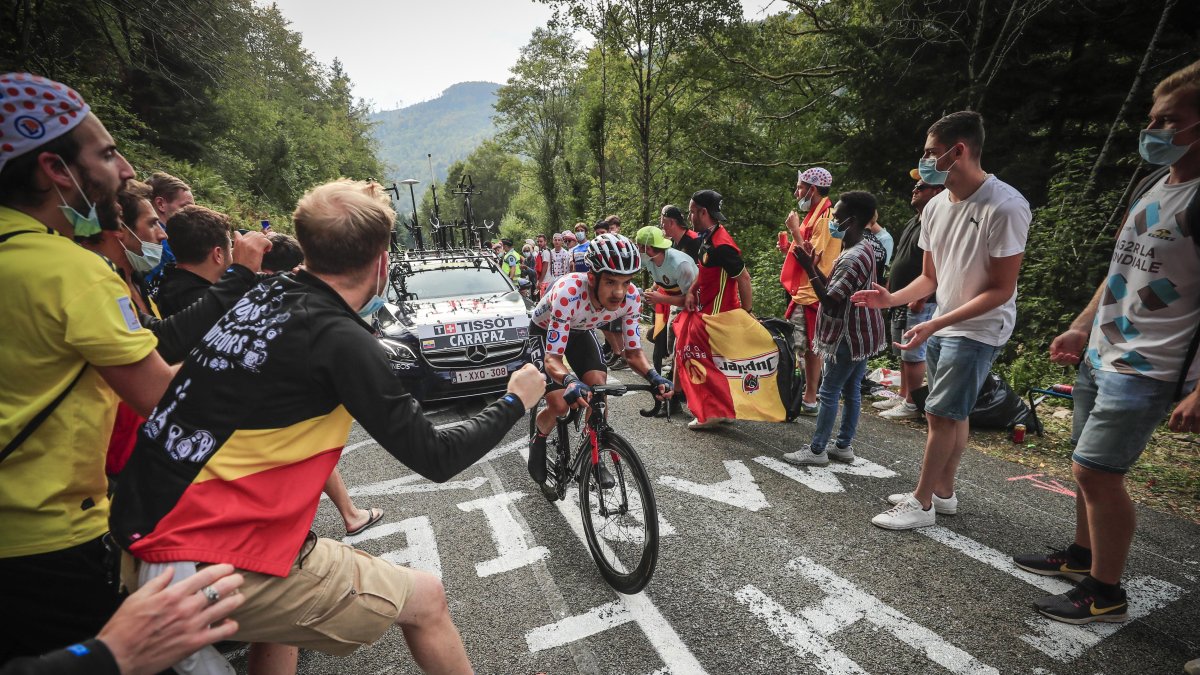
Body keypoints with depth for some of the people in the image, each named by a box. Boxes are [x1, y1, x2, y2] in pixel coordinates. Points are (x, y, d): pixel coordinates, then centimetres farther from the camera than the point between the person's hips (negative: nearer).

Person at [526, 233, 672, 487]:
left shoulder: (631, 297, -29)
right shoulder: (569, 292, -42)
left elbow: (633, 352, -19)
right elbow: (553, 358, -40)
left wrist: (653, 376, -39)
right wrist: (570, 381, -61)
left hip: (580, 331, 4)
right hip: (544, 330, -3)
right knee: (559, 405, -16)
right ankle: (538, 441, 18)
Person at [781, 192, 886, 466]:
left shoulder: (853, 258, -23)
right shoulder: (862, 248, 9)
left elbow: (830, 303, -25)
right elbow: (835, 289, 10)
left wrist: (809, 269, -23)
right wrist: (813, 265, 2)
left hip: (849, 336, -10)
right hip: (860, 333, 10)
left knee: (829, 393, -2)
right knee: (851, 390, 14)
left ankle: (816, 451, 7)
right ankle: (844, 445, 24)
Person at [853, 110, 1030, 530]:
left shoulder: (1005, 207, -20)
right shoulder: (936, 207, 2)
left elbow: (1001, 289, -18)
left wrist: (935, 324, -25)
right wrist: (892, 298, -8)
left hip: (979, 328, -7)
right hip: (943, 326, 7)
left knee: (941, 414, -5)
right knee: (953, 414, 16)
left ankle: (922, 503, 9)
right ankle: (943, 493, 29)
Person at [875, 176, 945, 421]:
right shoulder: (912, 222, 17)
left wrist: (921, 298, -24)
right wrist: (888, 289, 19)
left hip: (919, 303, -10)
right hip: (900, 301, 10)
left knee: (913, 355, -4)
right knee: (902, 352, 16)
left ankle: (911, 404, 4)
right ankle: (902, 396, 26)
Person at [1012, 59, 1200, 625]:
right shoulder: (1155, 188, 12)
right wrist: (1080, 328, 17)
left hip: (1145, 372, -8)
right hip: (1100, 356, 8)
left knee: (1096, 472, -5)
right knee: (1090, 466, 16)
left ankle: (1105, 594, 12)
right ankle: (1080, 557, 32)